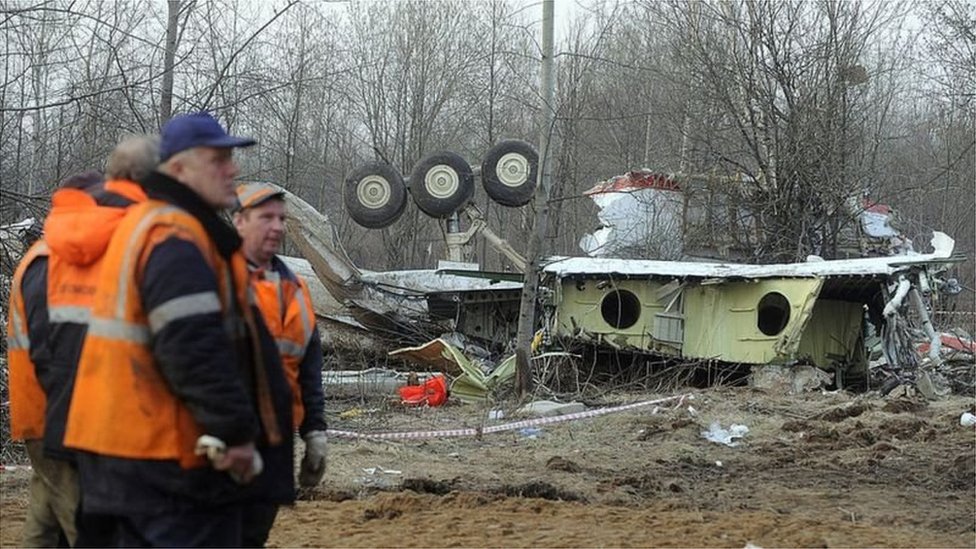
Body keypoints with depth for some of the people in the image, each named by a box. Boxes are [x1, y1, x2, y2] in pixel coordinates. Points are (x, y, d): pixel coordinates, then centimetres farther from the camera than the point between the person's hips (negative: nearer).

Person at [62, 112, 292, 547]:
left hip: (130, 441, 11)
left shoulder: (143, 225, 19)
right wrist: (235, 432, -21)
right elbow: (193, 349, -25)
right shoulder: (175, 237, -16)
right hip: (169, 452, -11)